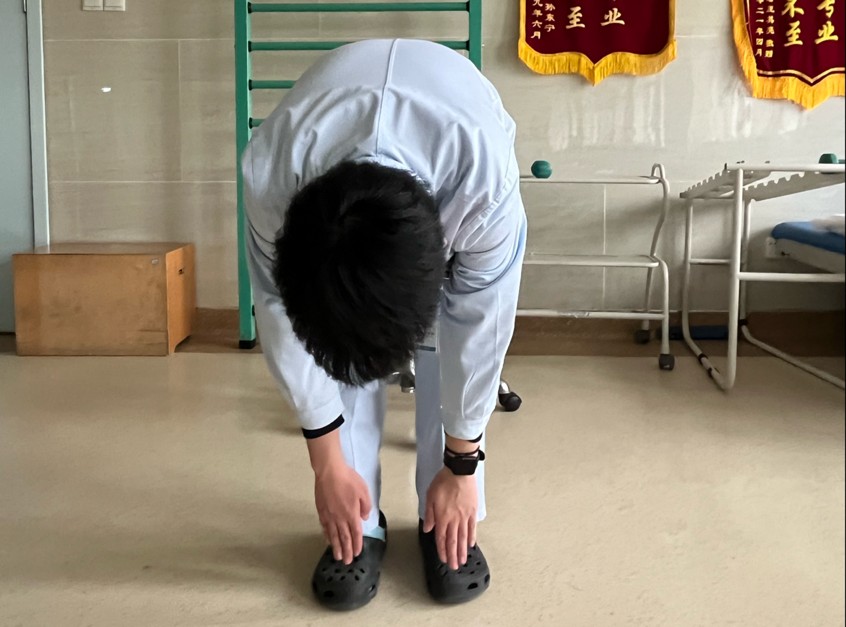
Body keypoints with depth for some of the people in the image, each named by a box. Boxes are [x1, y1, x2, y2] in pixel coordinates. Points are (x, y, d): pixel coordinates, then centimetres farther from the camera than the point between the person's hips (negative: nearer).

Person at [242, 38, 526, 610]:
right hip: (328, 149, 1)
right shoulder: (271, 173, -40)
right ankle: (360, 523, 3)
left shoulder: (484, 180, -45)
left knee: (454, 334, -14)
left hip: (460, 156, -1)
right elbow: (285, 323, -25)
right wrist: (328, 462, -15)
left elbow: (479, 333, -29)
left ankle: (445, 522, 3)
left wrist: (460, 467, -16)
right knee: (334, 342, -13)